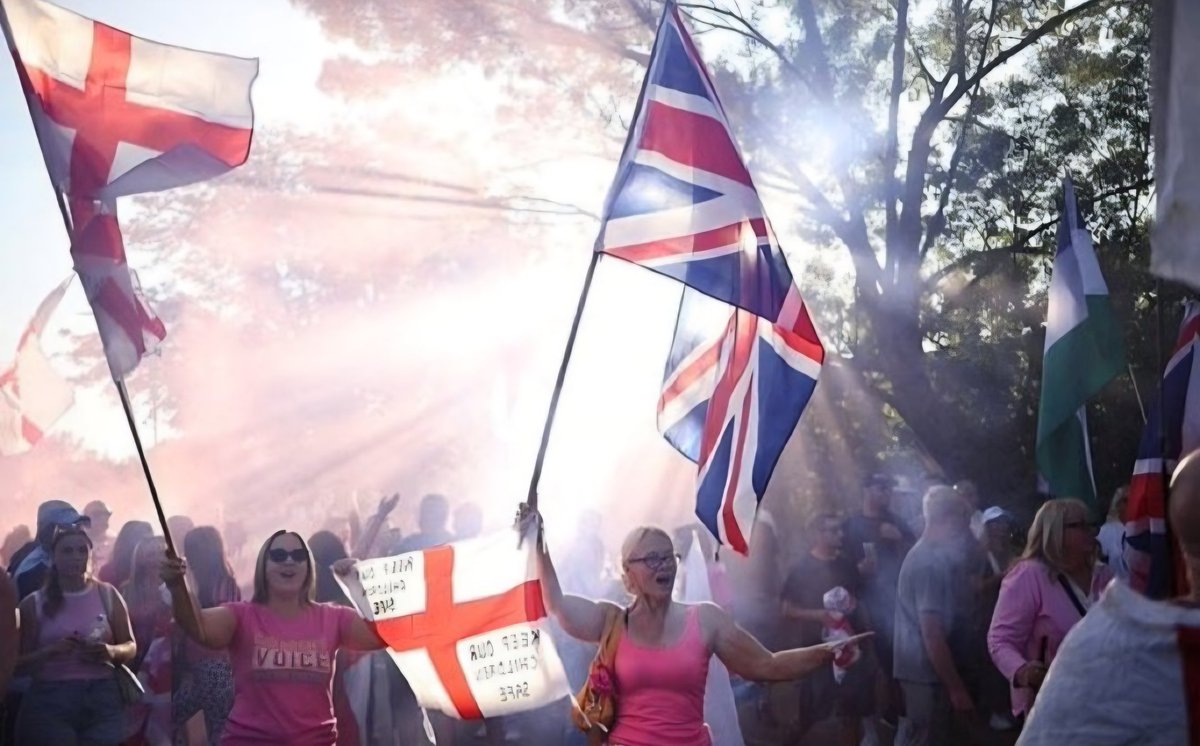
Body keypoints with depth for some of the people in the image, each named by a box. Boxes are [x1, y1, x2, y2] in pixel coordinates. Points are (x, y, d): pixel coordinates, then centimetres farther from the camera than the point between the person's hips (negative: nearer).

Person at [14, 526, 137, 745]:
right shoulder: (35, 603, 6)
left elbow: (130, 647, 13)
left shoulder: (107, 595, 9)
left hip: (103, 696, 1)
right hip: (50, 698, -1)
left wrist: (111, 652, -10)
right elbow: (20, 660, 5)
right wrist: (51, 651, -15)